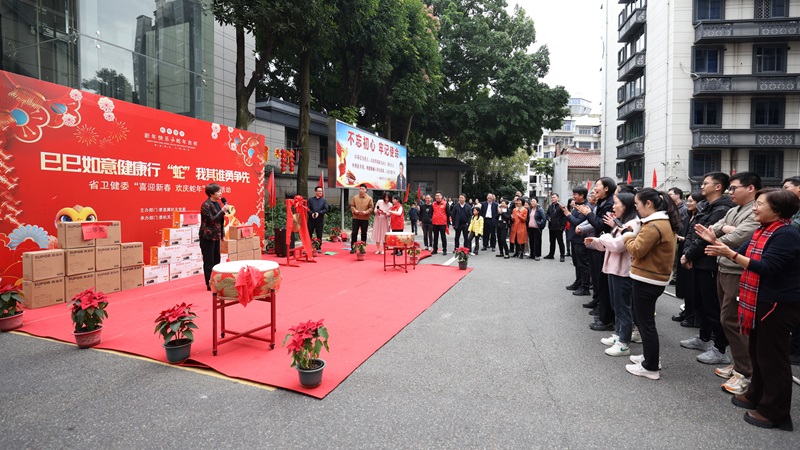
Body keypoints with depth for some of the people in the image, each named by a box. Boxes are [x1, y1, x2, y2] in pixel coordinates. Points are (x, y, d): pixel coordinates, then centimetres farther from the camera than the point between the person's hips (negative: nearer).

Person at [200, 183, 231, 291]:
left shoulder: (217, 204, 11)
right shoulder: (206, 205, -13)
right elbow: (211, 220, -18)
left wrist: (222, 234, 15)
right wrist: (223, 211, -20)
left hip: (216, 236, 8)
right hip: (207, 237, -8)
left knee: (217, 260, 12)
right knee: (209, 262, -1)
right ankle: (210, 285, 6)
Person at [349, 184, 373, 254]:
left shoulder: (369, 198, 2)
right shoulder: (355, 197, 6)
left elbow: (371, 208, -1)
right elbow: (352, 206, 6)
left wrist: (366, 212, -17)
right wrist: (355, 211, -13)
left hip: (365, 219, -1)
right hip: (356, 218, 1)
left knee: (364, 234, 5)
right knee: (354, 233, 1)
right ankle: (353, 248, 9)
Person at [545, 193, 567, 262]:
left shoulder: (561, 206, -9)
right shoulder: (550, 207, 13)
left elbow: (565, 217, -11)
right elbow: (547, 214, 25)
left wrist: (563, 226, -15)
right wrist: (548, 218, 2)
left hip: (558, 228, -7)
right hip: (551, 227, 7)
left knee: (560, 242, 0)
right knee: (552, 242, 15)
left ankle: (562, 256, 7)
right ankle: (551, 255, 24)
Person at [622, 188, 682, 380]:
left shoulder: (653, 226, -21)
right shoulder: (664, 222, 13)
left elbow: (637, 250, -20)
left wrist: (627, 234, -6)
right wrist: (632, 234, 4)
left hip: (647, 280, -10)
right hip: (654, 277, 10)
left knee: (646, 322, 0)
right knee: (640, 317, 21)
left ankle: (651, 367, 11)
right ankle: (650, 356, 33)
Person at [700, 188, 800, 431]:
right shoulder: (763, 231, 10)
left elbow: (766, 268, -27)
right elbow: (743, 254, 14)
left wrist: (729, 254, -32)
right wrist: (716, 242, 3)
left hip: (778, 305, -10)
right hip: (760, 301, 10)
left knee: (772, 357, 1)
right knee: (758, 352, 20)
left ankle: (775, 412, 14)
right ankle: (756, 395, 35)